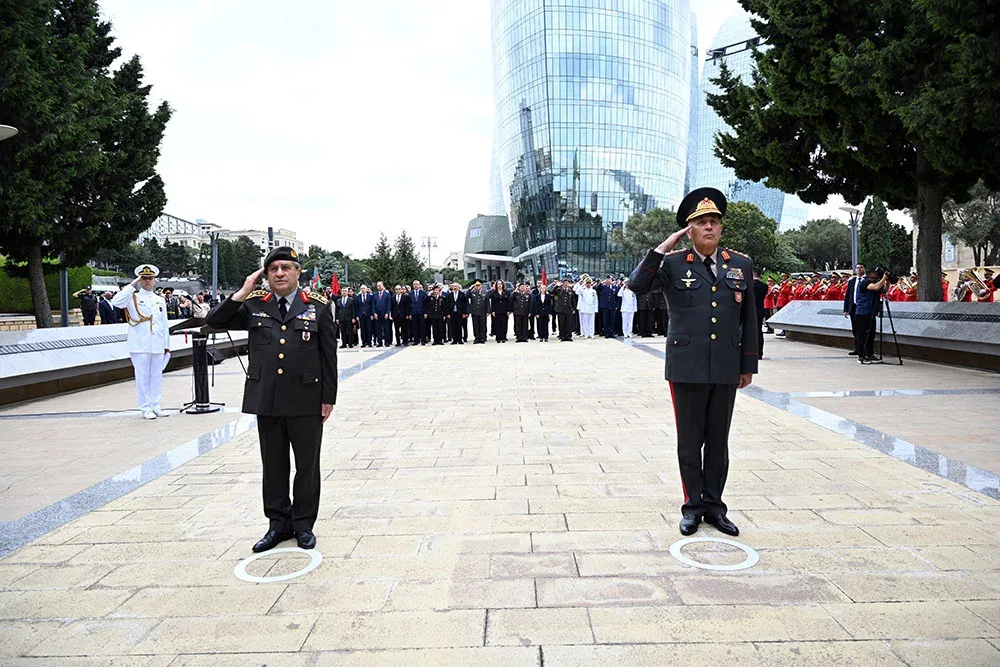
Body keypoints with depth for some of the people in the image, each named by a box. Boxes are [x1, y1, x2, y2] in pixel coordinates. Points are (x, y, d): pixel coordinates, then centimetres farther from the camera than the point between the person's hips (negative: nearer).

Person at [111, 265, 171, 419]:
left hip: (157, 345, 4)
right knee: (143, 377, -1)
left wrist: (166, 344, 12)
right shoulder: (133, 297, 2)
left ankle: (155, 406, 16)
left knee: (157, 376, 8)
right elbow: (116, 301, -19)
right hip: (140, 345, -4)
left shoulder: (160, 300, 14)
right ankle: (146, 409, 4)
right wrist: (132, 285, -14)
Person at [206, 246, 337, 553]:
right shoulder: (254, 305, 5)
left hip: (306, 400, -2)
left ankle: (304, 524, 23)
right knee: (273, 466, 12)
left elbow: (329, 354, 0)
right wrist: (242, 293, -7)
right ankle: (278, 523, 26)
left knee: (307, 466, 8)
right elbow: (214, 321, 4)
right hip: (267, 400, 2)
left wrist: (328, 397, -3)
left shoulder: (318, 306, -1)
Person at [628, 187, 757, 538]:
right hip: (687, 368, -2)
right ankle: (693, 506, 20)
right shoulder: (673, 265, 0)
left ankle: (714, 505, 24)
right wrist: (664, 247, -14)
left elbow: (749, 319, 10)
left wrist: (748, 365, 9)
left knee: (718, 441, 11)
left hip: (726, 370, 3)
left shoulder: (741, 265, 8)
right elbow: (638, 284, -16)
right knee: (690, 442, 7)